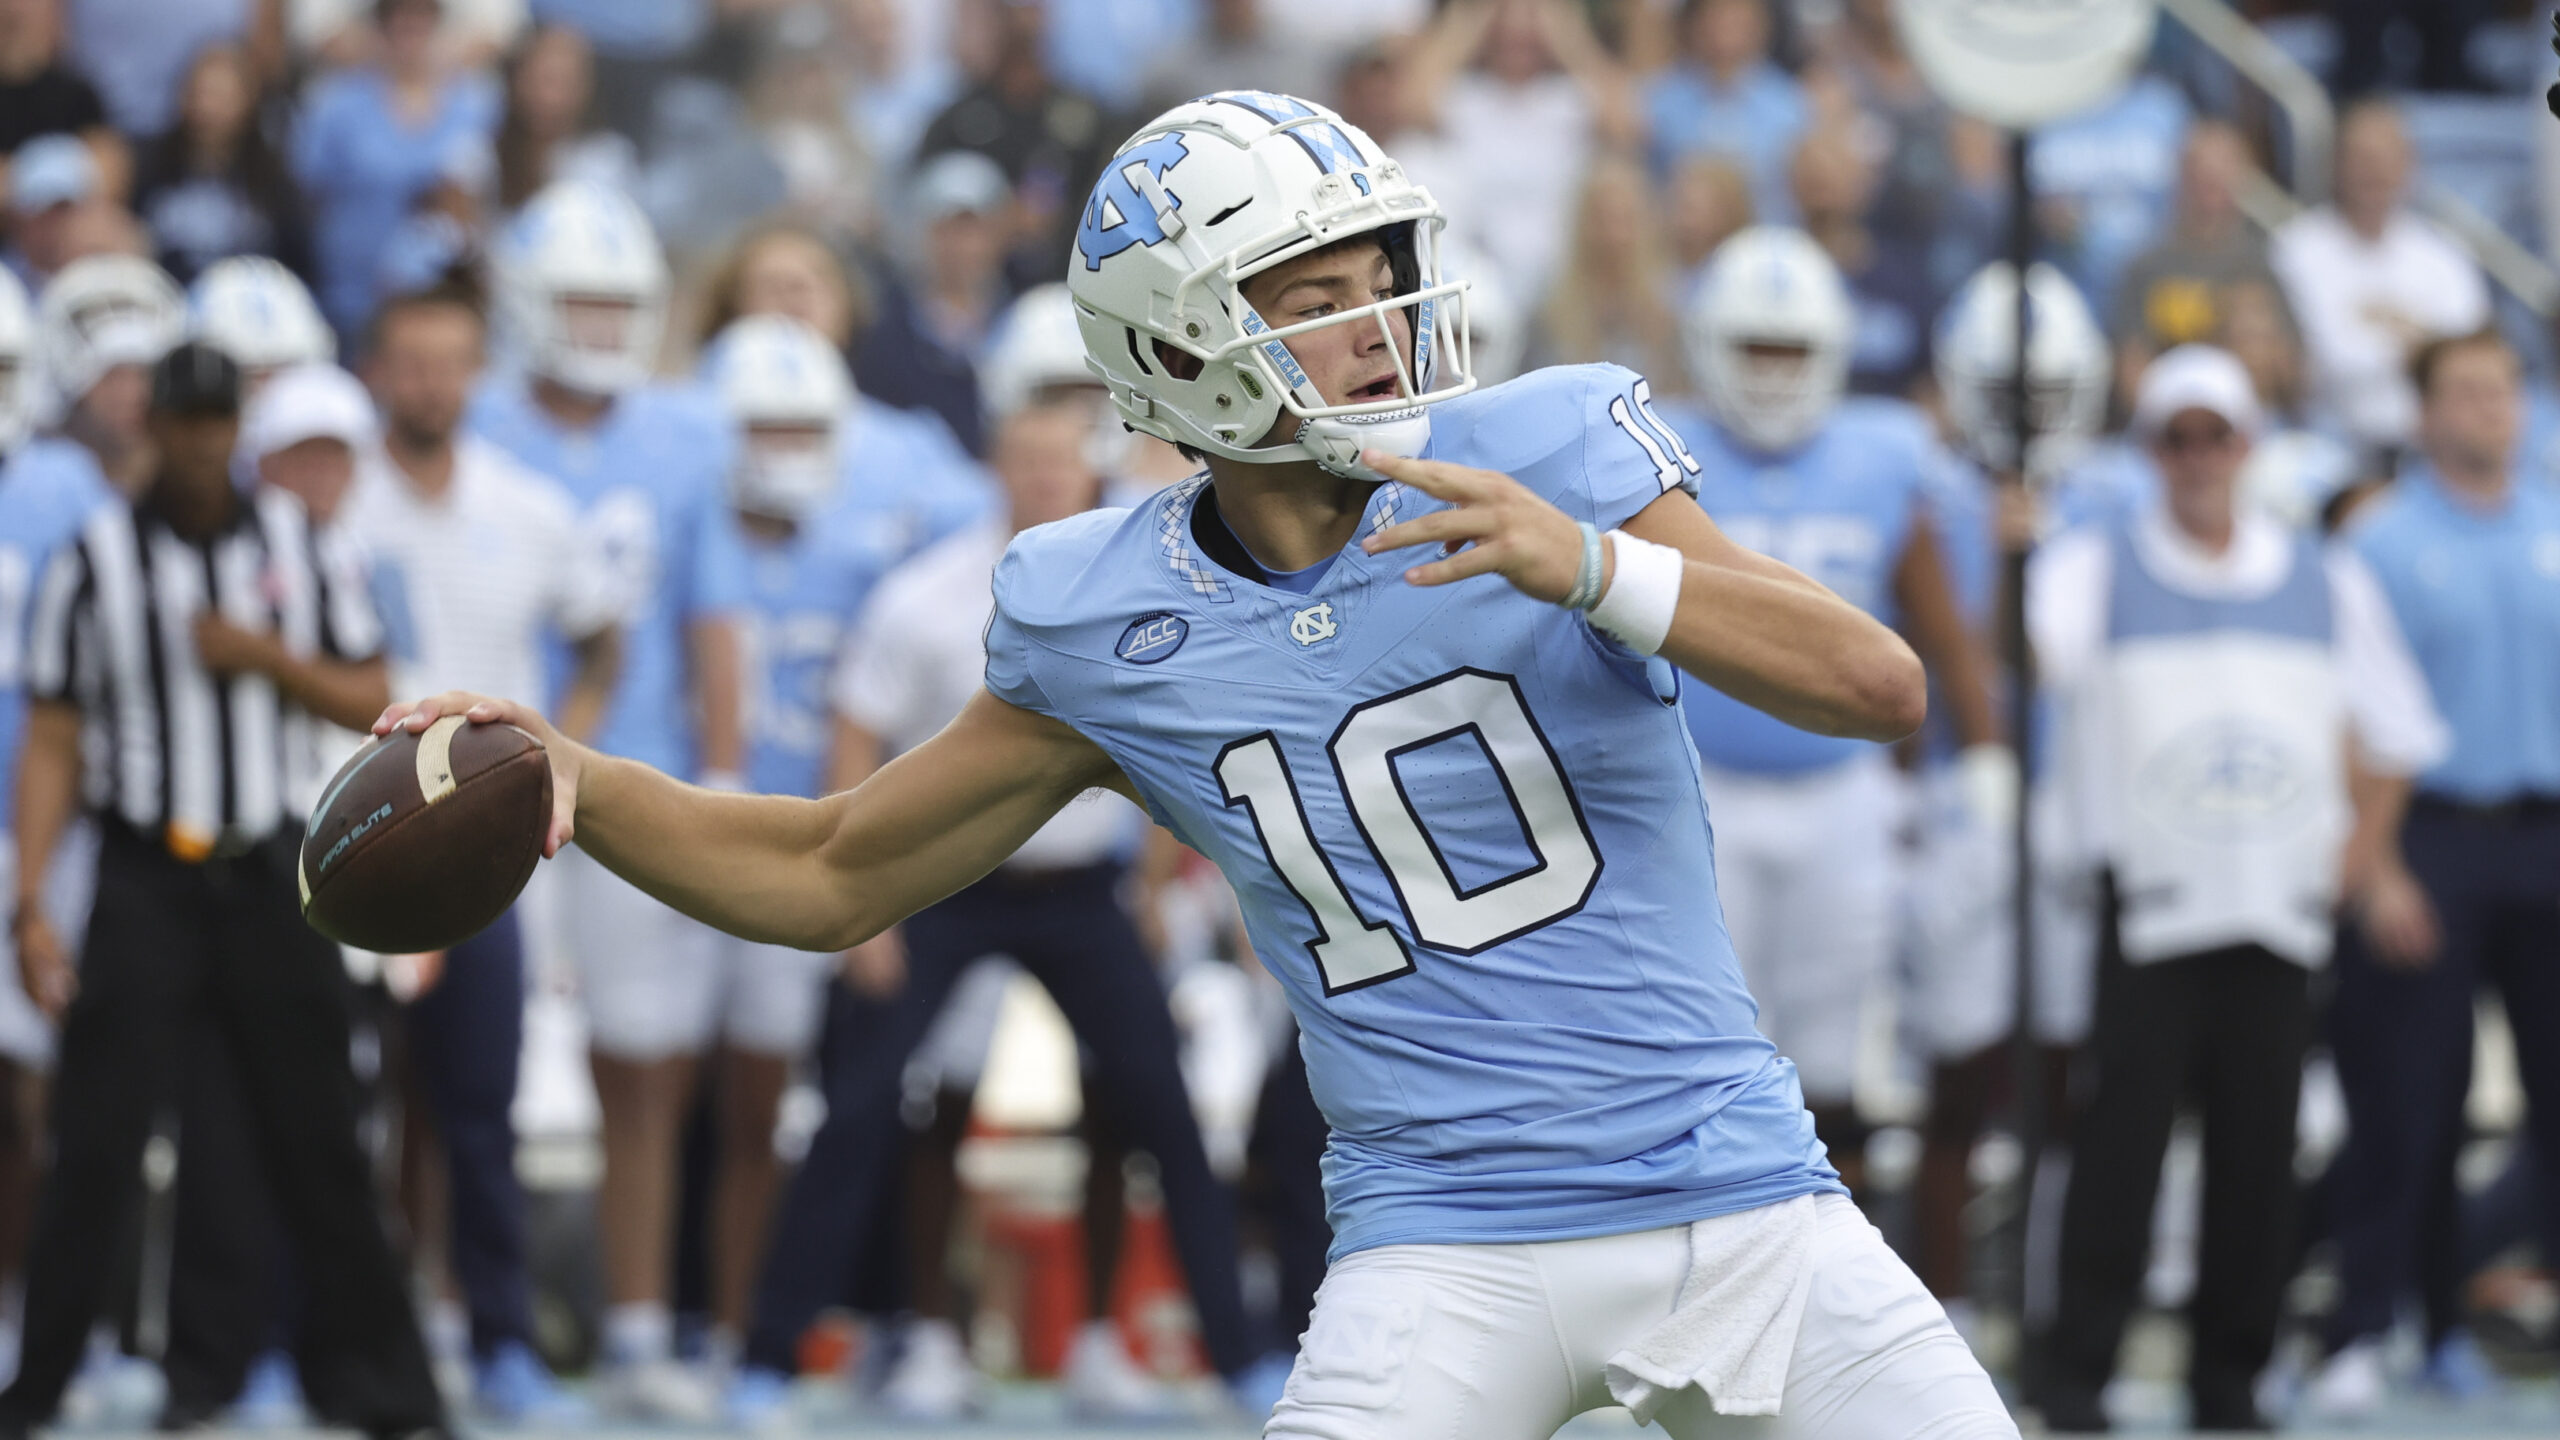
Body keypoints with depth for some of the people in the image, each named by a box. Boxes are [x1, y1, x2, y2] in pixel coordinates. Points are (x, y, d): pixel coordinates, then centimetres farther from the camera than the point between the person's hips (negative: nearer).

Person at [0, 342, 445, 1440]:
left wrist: (266, 657, -11)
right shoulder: (97, 558, -1)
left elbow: (369, 699, 7)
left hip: (269, 880, 2)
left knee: (315, 1137, 5)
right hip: (145, 882, -2)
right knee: (95, 1146, -5)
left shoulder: (296, 542, 5)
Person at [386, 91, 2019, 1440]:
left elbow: (1881, 688, -15)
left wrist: (1593, 568, -29)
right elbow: (826, 877, 11)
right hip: (1456, 1246, -1)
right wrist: (566, 776, -5)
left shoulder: (1547, 469, -6)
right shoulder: (1110, 634, -1)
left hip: (1737, 1197, 1)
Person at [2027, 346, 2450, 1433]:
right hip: (2148, 912, -3)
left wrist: (2348, 859, 8)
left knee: (2260, 1154, 3)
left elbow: (2393, 735, 19)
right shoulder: (2098, 568, 3)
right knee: (2122, 1143, -7)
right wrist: (2011, 561, -38)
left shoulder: (2325, 584, 12)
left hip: (2278, 917, 3)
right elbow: (2034, 654, -19)